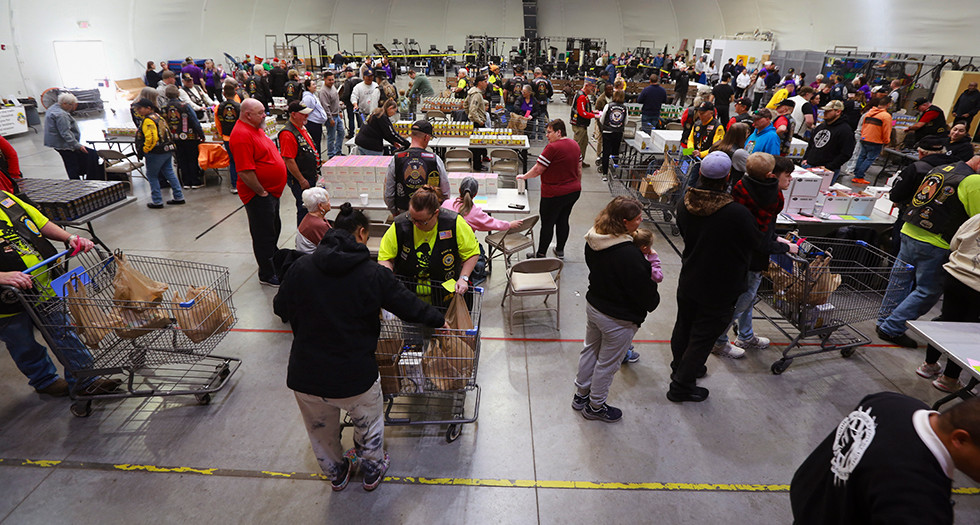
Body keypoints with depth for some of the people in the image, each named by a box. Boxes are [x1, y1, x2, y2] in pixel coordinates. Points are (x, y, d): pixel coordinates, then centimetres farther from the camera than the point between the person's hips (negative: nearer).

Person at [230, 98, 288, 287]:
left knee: (274, 229, 22)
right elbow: (245, 172, -27)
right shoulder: (241, 135, -22)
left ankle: (274, 263, 39)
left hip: (272, 191, 10)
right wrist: (261, 192, -20)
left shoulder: (256, 129, 11)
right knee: (264, 235, 1)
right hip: (259, 195, -10)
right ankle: (267, 275, 13)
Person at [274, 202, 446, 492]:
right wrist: (439, 321, 13)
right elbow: (409, 306, -4)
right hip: (354, 376, -3)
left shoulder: (299, 267, -7)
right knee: (368, 423, 27)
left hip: (304, 375, 3)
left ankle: (336, 474, 53)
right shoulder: (373, 273, -13)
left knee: (321, 430, 29)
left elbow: (281, 308, 7)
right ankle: (372, 471, 48)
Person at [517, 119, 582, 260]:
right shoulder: (574, 144, 7)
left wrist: (524, 176, -4)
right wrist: (577, 185, 25)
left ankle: (541, 254, 13)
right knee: (563, 221, 18)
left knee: (547, 224, 3)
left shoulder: (552, 147, -20)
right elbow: (579, 170, 14)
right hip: (574, 191, 8)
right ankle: (560, 250, 30)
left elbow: (538, 170, -19)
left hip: (554, 195, -8)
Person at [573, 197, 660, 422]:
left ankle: (581, 394, 45)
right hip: (619, 319, -7)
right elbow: (645, 291, -23)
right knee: (607, 364, 14)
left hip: (593, 305, 8)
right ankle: (595, 407, 35)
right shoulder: (629, 254, -34)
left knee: (590, 350, 26)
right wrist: (653, 301, 0)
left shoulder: (593, 239, -9)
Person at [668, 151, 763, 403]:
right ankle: (682, 386, 22)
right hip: (720, 290, -5)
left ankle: (680, 367, 47)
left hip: (688, 282, 6)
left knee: (684, 326, 24)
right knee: (703, 337, 10)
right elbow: (756, 242, -10)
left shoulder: (685, 205, -12)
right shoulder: (737, 213, -28)